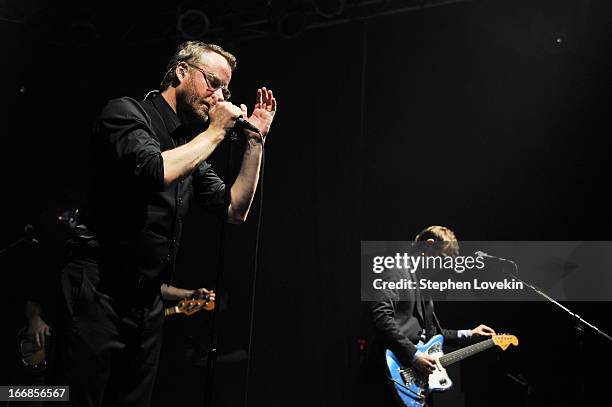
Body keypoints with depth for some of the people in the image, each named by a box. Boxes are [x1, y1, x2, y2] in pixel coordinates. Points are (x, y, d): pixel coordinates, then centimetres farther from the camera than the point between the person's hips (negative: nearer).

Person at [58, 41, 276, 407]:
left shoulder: (191, 146, 14)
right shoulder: (127, 112, -6)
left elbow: (235, 210, 11)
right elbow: (155, 171, -26)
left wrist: (256, 140, 7)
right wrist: (216, 131, -11)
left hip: (148, 304, 7)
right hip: (97, 293, -7)